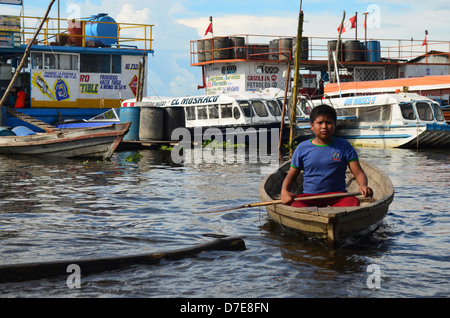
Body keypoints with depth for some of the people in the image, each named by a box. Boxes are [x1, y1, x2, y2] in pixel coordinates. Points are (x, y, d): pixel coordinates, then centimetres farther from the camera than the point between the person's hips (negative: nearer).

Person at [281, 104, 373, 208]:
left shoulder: (344, 146, 7)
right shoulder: (302, 148, 7)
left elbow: (358, 173, 3)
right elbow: (291, 176, 13)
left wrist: (363, 186, -21)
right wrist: (284, 191, -10)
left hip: (337, 195, 0)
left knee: (353, 202, -34)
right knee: (296, 205, -35)